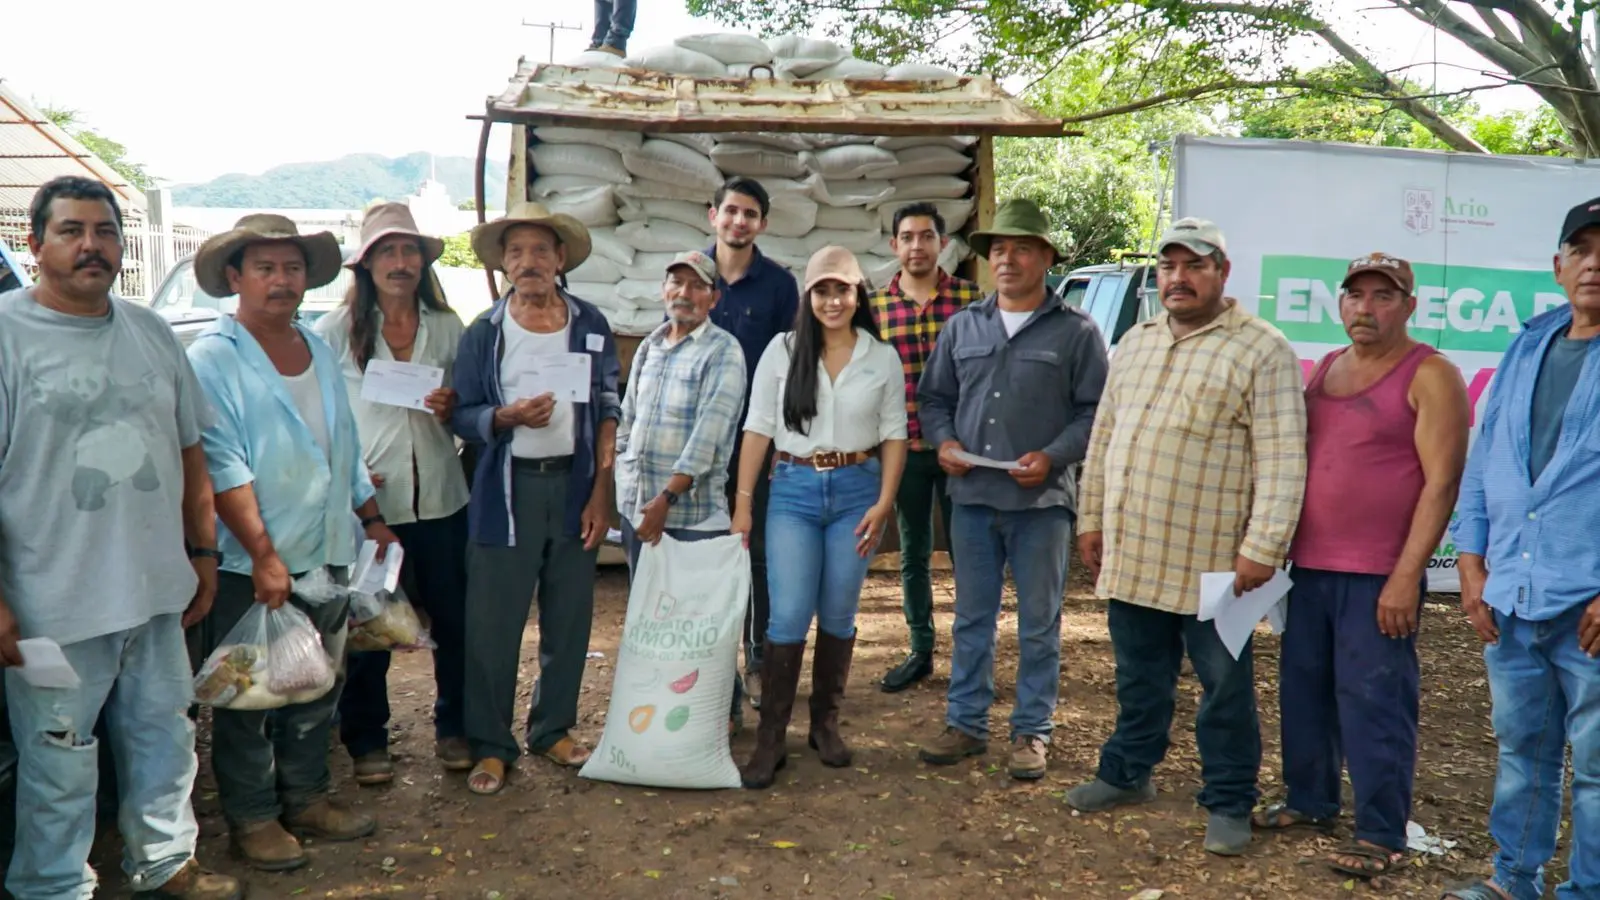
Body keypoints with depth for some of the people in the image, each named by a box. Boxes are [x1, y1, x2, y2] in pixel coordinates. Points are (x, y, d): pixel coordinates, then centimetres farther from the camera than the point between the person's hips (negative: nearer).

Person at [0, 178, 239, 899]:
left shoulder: (152, 333, 9)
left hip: (157, 595, 6)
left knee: (165, 740, 18)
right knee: (59, 769, 8)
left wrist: (202, 551, 15)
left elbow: (190, 452, 15)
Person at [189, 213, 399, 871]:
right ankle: (252, 818, 19)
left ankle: (306, 798, 30)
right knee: (247, 695, 5)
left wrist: (372, 519, 18)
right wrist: (263, 554, -22)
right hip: (248, 565, -6)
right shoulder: (213, 357, -9)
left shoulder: (320, 352, 12)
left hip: (326, 553, 7)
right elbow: (221, 466, -17)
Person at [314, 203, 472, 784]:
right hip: (366, 501, -2)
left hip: (440, 498, 2)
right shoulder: (335, 332, 1)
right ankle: (366, 740, 25)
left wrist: (453, 410, -7)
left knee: (454, 621, 8)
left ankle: (453, 726, 27)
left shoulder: (448, 329, 8)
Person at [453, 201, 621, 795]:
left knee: (569, 617, 9)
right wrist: (508, 417, -17)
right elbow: (462, 416, 3)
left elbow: (609, 412, 5)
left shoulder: (591, 327, 6)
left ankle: (553, 730, 26)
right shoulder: (483, 333, 3)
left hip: (575, 484, 2)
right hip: (507, 490, -1)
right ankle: (490, 745, 14)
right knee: (493, 623, 0)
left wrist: (602, 491, -2)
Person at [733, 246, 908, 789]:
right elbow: (758, 428, 1)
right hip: (794, 490, -1)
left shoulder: (883, 357, 3)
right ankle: (770, 739, 4)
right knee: (789, 616, -6)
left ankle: (826, 723, 25)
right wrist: (743, 501, -3)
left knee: (838, 615, 9)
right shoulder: (783, 349, 1)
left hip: (857, 490, 1)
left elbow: (894, 435, 4)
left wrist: (884, 502, -6)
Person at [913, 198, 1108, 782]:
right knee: (971, 619, 11)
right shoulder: (963, 327, 11)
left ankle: (1031, 731, 19)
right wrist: (943, 441, -3)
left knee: (1039, 624, 6)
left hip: (1041, 500, -3)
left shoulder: (1075, 331, 0)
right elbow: (933, 397, 16)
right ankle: (966, 724, 23)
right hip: (972, 497, 3)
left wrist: (1053, 456, -15)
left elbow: (1095, 410, -2)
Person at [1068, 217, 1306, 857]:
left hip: (1212, 563, -5)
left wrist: (1263, 547, -18)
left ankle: (1229, 803, 23)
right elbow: (1104, 437, 16)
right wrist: (1092, 520, 14)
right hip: (1130, 555, 6)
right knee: (1139, 679, 19)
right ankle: (1127, 774, 36)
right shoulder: (1135, 343, 13)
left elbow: (1282, 460, -13)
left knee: (1225, 688, 8)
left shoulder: (1261, 350, -8)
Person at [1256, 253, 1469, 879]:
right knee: (1303, 691, 14)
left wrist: (1407, 576, -17)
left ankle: (1382, 835, 11)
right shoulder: (1323, 370, 14)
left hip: (1379, 577, -7)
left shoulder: (1430, 377, -7)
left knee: (1373, 704, -1)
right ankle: (1309, 801, 30)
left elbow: (1442, 481, -13)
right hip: (1308, 567, 7)